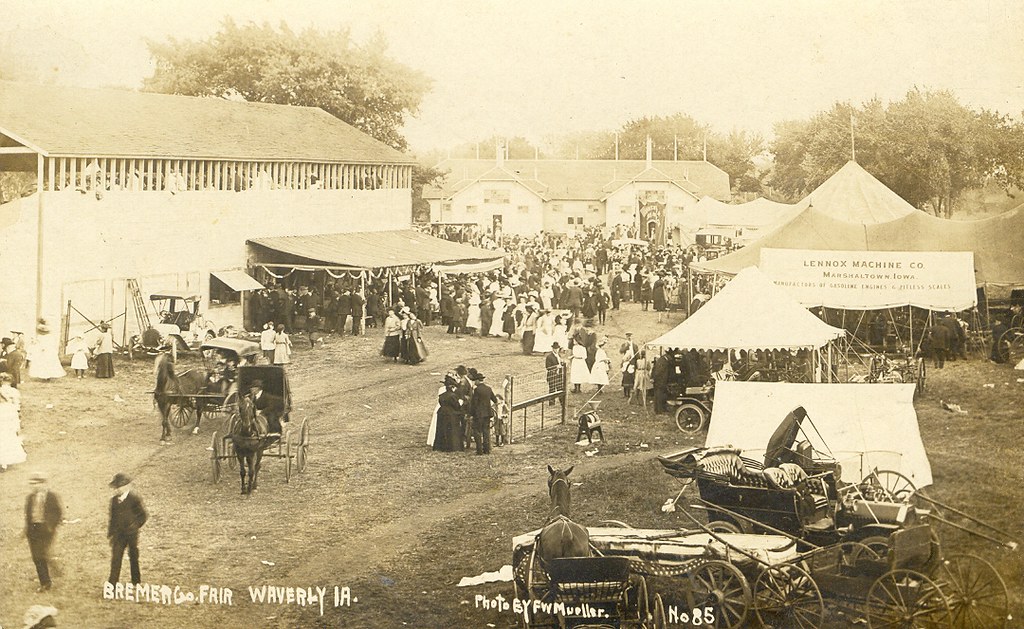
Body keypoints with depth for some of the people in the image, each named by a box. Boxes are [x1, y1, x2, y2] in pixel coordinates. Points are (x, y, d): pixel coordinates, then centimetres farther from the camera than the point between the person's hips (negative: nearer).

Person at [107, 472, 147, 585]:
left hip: (132, 534, -3)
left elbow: (144, 515, -5)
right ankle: (112, 583, 0)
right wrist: (110, 534, 8)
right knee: (115, 558, -3)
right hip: (118, 534, 3)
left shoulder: (134, 499, -12)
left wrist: (135, 525, -11)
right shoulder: (114, 499, 1)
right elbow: (112, 518, 9)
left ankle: (136, 580, 27)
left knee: (133, 557, 11)